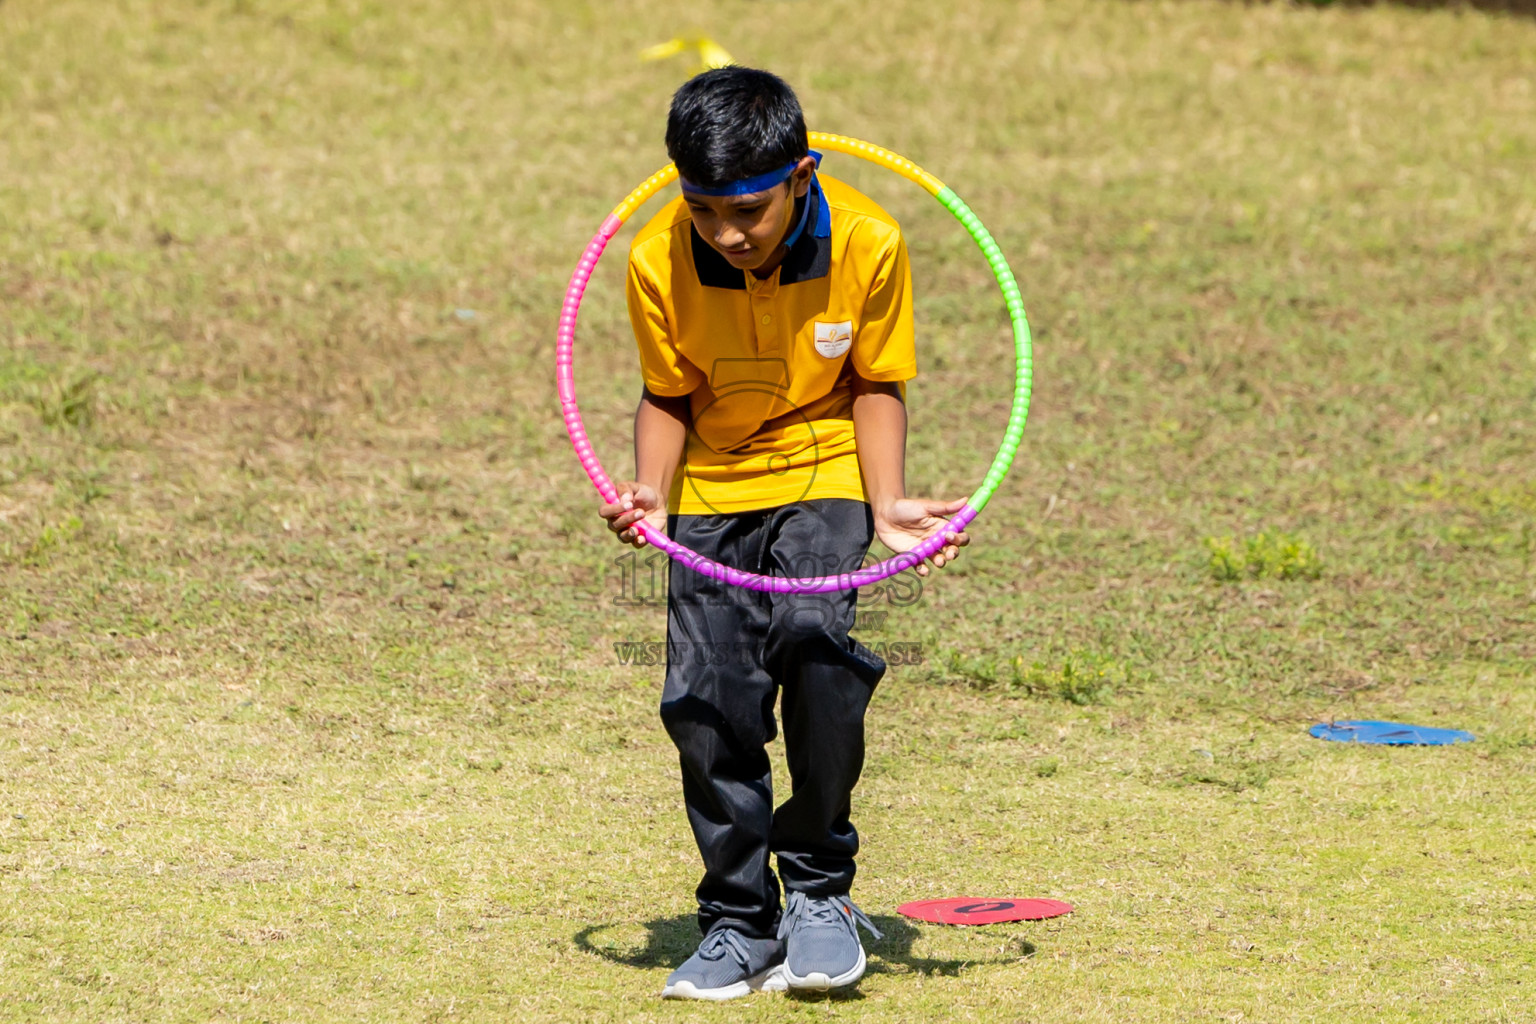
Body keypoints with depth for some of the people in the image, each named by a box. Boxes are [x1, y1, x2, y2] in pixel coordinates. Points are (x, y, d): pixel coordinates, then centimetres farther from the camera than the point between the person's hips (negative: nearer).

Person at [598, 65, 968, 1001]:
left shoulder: (867, 245, -20)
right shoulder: (658, 261, -17)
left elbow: (876, 386, -6)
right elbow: (669, 396, -2)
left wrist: (887, 505, -19)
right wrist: (649, 496, -20)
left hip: (825, 473, -2)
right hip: (712, 491, 2)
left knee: (813, 638, -26)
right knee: (707, 699, -5)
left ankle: (819, 884, -6)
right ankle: (741, 926, 14)